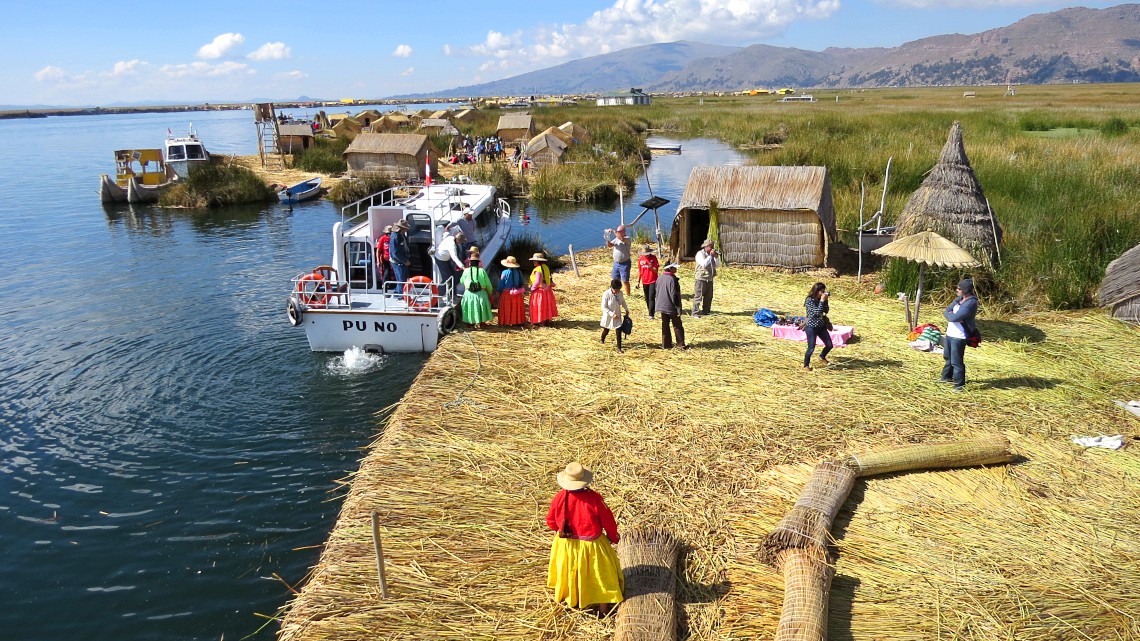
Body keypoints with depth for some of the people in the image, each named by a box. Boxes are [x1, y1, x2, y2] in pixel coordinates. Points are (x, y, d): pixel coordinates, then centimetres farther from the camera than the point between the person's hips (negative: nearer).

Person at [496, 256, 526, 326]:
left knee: (506, 309, 4)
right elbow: (521, 283, 9)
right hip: (517, 294, 5)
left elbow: (501, 283, -8)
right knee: (517, 308, 14)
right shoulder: (519, 272, 1)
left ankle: (506, 322, 5)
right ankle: (518, 321, 19)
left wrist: (498, 291, 4)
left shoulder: (505, 272, -14)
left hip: (507, 293, -4)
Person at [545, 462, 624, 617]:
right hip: (590, 544, -3)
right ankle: (603, 609, 28)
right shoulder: (593, 498, -26)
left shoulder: (559, 497, -17)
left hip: (566, 545, 3)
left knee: (571, 573, 27)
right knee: (600, 575, 17)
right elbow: (608, 520, -12)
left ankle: (570, 601, 47)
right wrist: (613, 537, 8)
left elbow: (550, 521, -2)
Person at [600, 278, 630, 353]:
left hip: (617, 316, 3)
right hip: (608, 316, -3)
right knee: (606, 331, 19)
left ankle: (619, 348, 5)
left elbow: (623, 302, 12)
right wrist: (612, 314, -27)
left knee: (619, 331, -5)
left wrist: (626, 310, 5)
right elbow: (604, 307, -22)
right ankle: (602, 340, 52)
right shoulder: (606, 294, -25)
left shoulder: (620, 293, -9)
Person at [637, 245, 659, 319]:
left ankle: (651, 315, -9)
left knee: (651, 298, -10)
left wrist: (652, 267, -29)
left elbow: (656, 270, -8)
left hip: (653, 281, -4)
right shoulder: (640, 259, 2)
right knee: (647, 299, 11)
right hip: (645, 282, 4)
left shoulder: (653, 258, -7)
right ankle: (650, 312, 25)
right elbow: (639, 271, 10)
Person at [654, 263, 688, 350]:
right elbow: (674, 295, -20)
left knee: (665, 326, 12)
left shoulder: (659, 278, 4)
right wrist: (678, 308, -15)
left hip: (662, 306, 7)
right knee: (677, 326, 4)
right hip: (671, 307, -6)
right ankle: (681, 344, 6)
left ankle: (666, 344, 14)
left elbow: (657, 292, 12)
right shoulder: (672, 279, -18)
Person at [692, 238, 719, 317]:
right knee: (698, 296, -8)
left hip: (709, 279, 8)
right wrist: (710, 256, -19)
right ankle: (695, 313, -8)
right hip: (701, 279, -8)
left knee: (708, 297, 10)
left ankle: (705, 312, 20)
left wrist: (717, 257, -3)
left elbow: (717, 265, 13)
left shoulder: (711, 254, 15)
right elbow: (704, 264, -22)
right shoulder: (700, 254, -7)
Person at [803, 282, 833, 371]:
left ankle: (822, 357, 42)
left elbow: (826, 311, 5)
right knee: (811, 348, -7)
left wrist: (825, 300, -6)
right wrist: (822, 300, -22)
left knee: (829, 345, 11)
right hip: (811, 327, -7)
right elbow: (817, 312, -25)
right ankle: (806, 365, 16)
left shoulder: (819, 299, 2)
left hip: (821, 326, 7)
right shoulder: (809, 300, -18)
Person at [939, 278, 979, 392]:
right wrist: (950, 314, -12)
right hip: (950, 334, 10)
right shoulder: (959, 299, 7)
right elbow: (946, 311, 9)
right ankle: (947, 377, 41)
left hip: (959, 337, -10)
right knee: (947, 357, 24)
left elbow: (953, 317, -26)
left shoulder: (970, 303, -22)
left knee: (956, 361, -5)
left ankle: (960, 384, 3)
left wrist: (948, 314, -6)